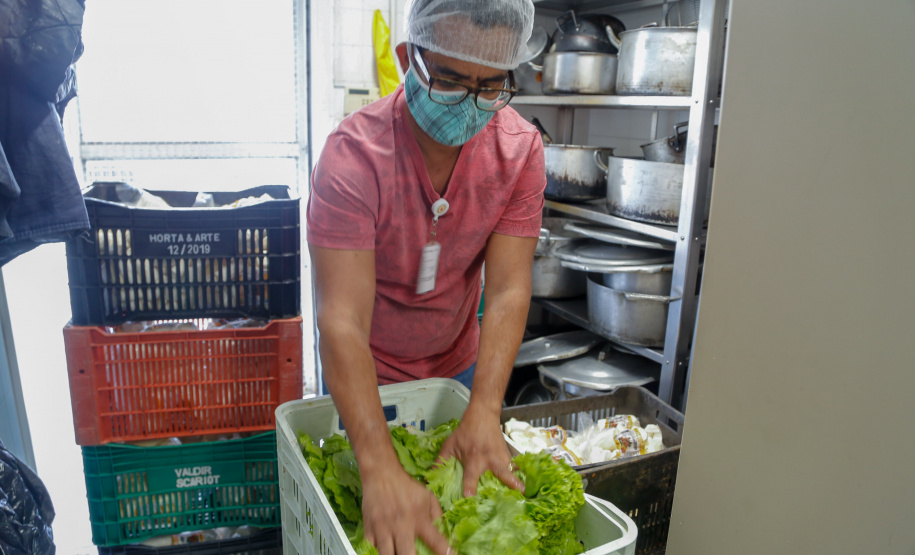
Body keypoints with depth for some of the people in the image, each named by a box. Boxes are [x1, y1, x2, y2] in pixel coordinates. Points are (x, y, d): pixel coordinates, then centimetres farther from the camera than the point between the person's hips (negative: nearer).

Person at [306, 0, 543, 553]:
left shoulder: (520, 150, -17)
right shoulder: (354, 154, -29)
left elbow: (508, 290, -22)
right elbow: (343, 321, -37)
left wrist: (484, 411, -34)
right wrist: (381, 468, -46)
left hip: (458, 366, 4)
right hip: (365, 373, -3)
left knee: (467, 494, 21)